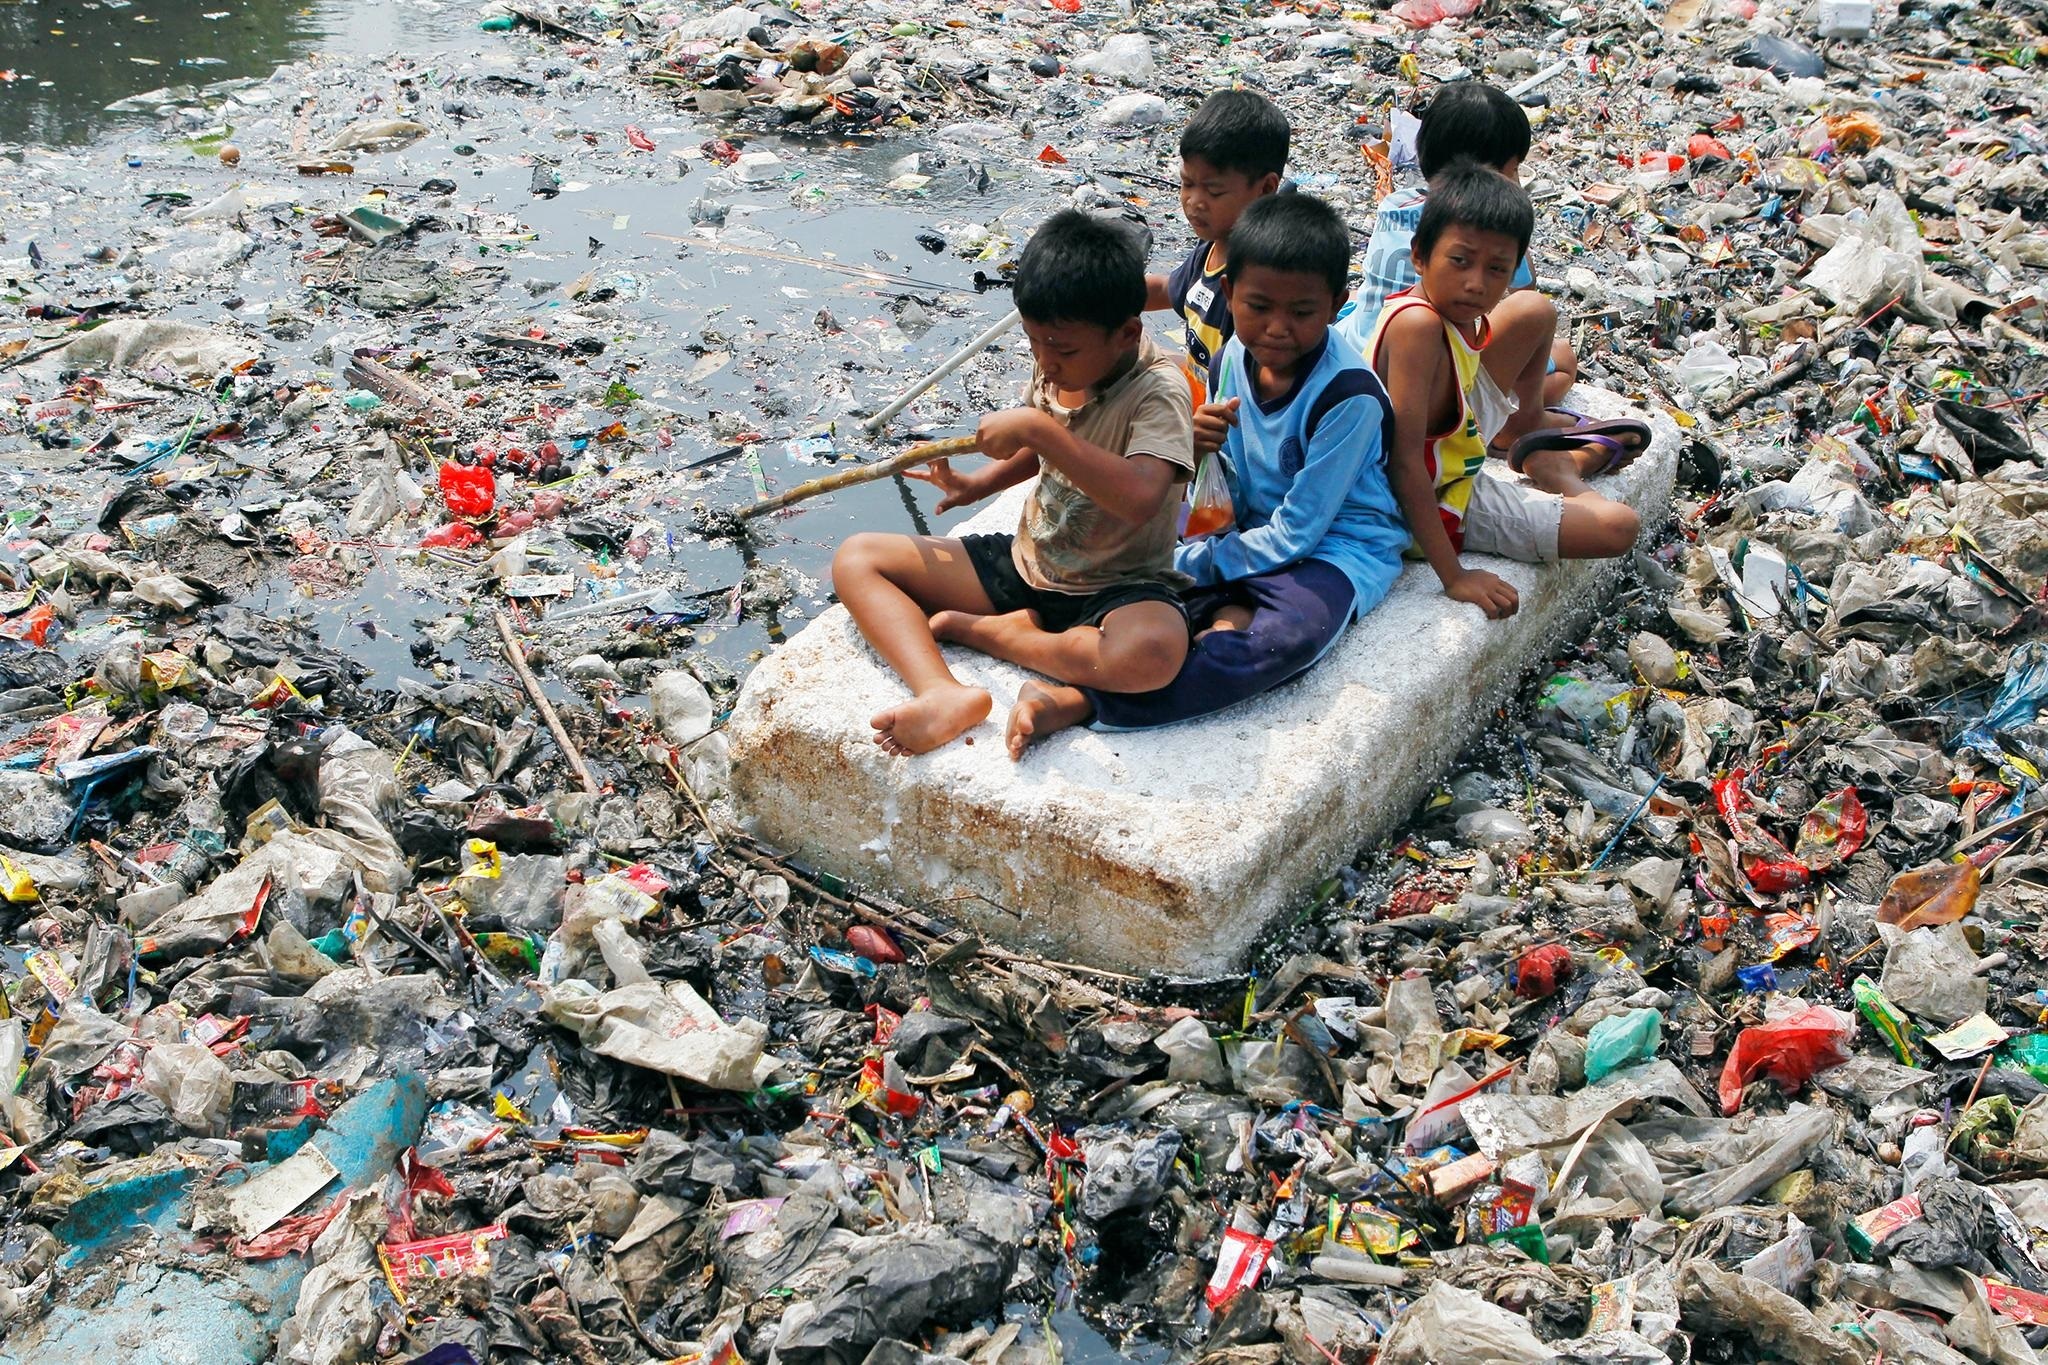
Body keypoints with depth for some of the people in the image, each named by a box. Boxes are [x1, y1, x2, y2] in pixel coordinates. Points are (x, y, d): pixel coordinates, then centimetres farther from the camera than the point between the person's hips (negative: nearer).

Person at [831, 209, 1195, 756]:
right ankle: (942, 694, -30)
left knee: (1153, 651, -43)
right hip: (1024, 563, 7)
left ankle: (995, 632, -15)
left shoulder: (1159, 390, -22)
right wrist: (977, 484, 4)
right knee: (856, 558, -3)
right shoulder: (1057, 362, -1)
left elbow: (1140, 498, -41)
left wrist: (1038, 429, -35)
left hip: (1115, 589, -7)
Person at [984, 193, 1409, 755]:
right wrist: (1195, 448, -19)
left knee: (1286, 635, -38)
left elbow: (1296, 533, -20)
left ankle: (1082, 701, -46)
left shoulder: (1349, 394, -23)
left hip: (1337, 546, -8)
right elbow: (1235, 499, 4)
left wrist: (1190, 563, -18)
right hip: (1256, 526, 8)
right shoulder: (1235, 357, -2)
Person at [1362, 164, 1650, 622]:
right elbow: (1405, 461, -37)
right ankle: (1555, 470, 24)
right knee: (1618, 527, -7)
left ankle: (1527, 424, 38)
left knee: (1535, 312, 14)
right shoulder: (1418, 324, -36)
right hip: (1442, 505, -9)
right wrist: (1454, 576, -35)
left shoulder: (1454, 307, -12)